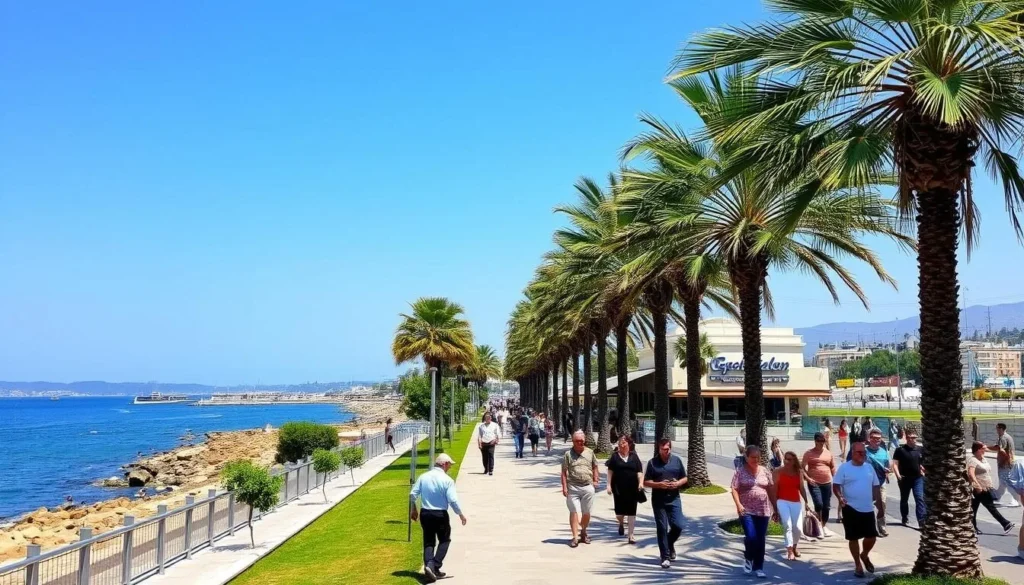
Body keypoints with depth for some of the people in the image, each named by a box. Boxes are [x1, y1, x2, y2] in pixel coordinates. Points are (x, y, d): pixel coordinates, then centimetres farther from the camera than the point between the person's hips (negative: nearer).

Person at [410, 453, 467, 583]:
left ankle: (428, 565, -4)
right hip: (440, 514, -4)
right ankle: (434, 566, 0)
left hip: (425, 514, 4)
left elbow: (412, 495, 0)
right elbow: (453, 500, -15)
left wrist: (413, 510, 15)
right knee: (444, 540, 14)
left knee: (429, 542, 12)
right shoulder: (447, 480, -11)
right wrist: (461, 514, -2)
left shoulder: (423, 477, 1)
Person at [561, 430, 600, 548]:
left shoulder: (589, 452, 6)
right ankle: (575, 537, -3)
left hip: (588, 487, 2)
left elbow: (594, 467, 17)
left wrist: (595, 479, 7)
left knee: (586, 513, 11)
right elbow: (564, 472, -1)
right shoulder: (568, 454, -1)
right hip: (573, 487, -2)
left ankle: (583, 533, 30)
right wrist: (564, 487, -7)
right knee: (574, 512, -5)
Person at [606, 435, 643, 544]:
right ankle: (621, 524, 38)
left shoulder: (634, 457, 5)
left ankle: (630, 535, 7)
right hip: (618, 489, 0)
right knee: (619, 512, 2)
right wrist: (609, 485, -3)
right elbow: (610, 471, 3)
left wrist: (641, 483, -12)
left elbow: (639, 472, 3)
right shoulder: (615, 456, 3)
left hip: (632, 489, 1)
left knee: (631, 512, 0)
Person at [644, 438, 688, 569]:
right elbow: (646, 482, 0)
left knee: (678, 526, -4)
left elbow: (684, 478, 10)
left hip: (674, 499, 2)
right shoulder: (652, 463, -2)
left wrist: (678, 483, -11)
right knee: (662, 528, 0)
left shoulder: (676, 460, 4)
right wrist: (659, 484, -17)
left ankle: (670, 544, 27)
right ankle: (665, 557, 9)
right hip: (659, 500, -2)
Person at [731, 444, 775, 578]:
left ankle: (759, 567, 16)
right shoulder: (740, 472, -3)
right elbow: (734, 489, -6)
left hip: (763, 511, 3)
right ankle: (748, 558, 15)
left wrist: (775, 508, 10)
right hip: (747, 511, -3)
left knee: (760, 540, 5)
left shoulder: (765, 471, 6)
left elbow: (771, 490, 11)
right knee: (751, 537, -13)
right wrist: (738, 504, -19)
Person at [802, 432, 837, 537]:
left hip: (827, 483, 4)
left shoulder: (828, 453, 10)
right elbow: (802, 467, -4)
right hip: (814, 483, -4)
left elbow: (833, 468, 16)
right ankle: (819, 525, 0)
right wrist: (808, 478, -17)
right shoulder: (809, 453, -1)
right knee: (818, 504, -17)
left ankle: (824, 526, 23)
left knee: (826, 506, 7)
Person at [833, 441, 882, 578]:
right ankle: (858, 565, 17)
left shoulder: (869, 467, 7)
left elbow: (876, 485, 16)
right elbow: (836, 486, -9)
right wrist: (840, 497, -26)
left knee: (872, 536, 6)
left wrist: (878, 500, 12)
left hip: (868, 509, 4)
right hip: (851, 509, -4)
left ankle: (864, 555, 35)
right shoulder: (844, 468, -8)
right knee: (853, 538, 3)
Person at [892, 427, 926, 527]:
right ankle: (904, 519, 28)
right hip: (905, 478, -2)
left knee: (920, 499, -10)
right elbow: (895, 464, -8)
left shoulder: (920, 450, 5)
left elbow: (923, 463, 17)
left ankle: (921, 521, -13)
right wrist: (898, 475, -19)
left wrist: (923, 472, 3)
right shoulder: (900, 449, -7)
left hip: (918, 478, 2)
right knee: (904, 499, 13)